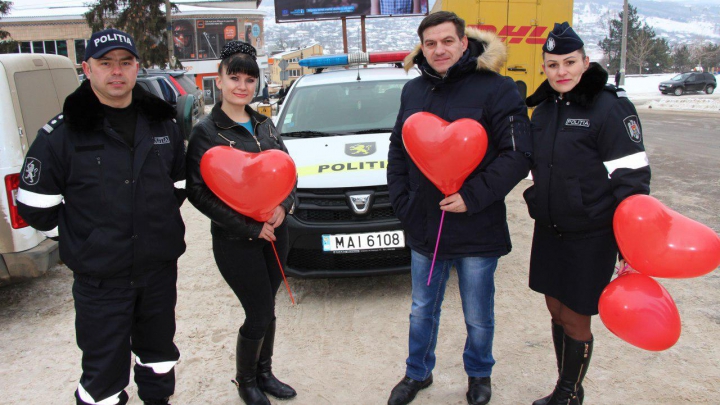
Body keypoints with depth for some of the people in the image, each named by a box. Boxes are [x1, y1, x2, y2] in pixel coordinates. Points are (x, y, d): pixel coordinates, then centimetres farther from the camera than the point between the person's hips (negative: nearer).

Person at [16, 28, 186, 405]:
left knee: (159, 353, 22)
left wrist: (157, 229, 9)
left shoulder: (162, 123, 4)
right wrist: (80, 240, -1)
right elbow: (35, 206, -4)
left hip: (160, 269, 4)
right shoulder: (61, 133, -8)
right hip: (100, 279, -4)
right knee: (104, 373, 7)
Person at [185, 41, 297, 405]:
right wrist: (250, 228, -16)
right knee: (259, 314, 1)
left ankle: (264, 373, 36)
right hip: (235, 241, -5)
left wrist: (284, 205, -9)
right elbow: (197, 192, -13)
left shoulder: (264, 125, 9)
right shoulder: (206, 131, -9)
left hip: (274, 234, 6)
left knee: (266, 309, 16)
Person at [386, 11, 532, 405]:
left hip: (477, 231, -4)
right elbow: (397, 150, 14)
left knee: (478, 317, 15)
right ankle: (417, 373, 42)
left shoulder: (496, 89, -10)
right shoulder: (413, 91, 7)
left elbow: (517, 155, -14)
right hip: (423, 227, 5)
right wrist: (401, 201, 4)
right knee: (422, 311, 20)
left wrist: (472, 197, -21)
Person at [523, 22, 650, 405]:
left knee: (575, 319, 4)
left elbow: (632, 179, -17)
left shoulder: (610, 108, -14)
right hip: (549, 232, 6)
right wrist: (538, 202, 13)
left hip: (590, 238, -6)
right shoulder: (543, 110, 7)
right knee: (556, 310, 15)